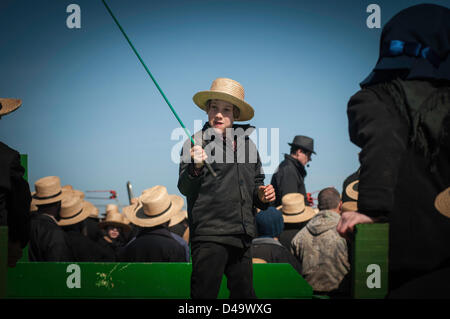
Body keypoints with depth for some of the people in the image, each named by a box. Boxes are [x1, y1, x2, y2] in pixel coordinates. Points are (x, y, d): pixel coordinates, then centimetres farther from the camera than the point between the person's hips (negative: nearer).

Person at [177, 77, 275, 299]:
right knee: (205, 293, -5)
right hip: (210, 234, -6)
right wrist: (196, 167, -30)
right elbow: (184, 188, -10)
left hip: (242, 235, 6)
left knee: (244, 293, 10)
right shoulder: (198, 141, -2)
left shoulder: (246, 143, 15)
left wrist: (261, 195, 5)